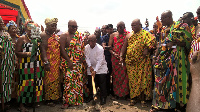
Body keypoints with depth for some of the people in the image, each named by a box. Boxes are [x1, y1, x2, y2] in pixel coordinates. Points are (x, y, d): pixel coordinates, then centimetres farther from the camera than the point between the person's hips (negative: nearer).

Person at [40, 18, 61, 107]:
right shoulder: (44, 35, -9)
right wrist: (46, 62, -26)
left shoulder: (55, 36, 15)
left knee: (56, 79, 13)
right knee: (49, 80, -1)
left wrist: (59, 62, 14)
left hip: (56, 63, 8)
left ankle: (54, 97, 26)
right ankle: (48, 99, 12)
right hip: (49, 62, -8)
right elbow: (43, 49, -18)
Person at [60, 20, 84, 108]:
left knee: (78, 80, 7)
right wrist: (69, 61, -16)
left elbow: (82, 46, 15)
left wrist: (82, 56, -1)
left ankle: (77, 99, 21)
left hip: (78, 62, 5)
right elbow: (62, 49, -10)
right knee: (69, 80, -8)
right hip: (68, 62, -5)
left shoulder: (78, 34, 12)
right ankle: (67, 101, 3)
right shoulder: (64, 36, -3)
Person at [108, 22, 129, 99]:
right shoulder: (113, 35, 8)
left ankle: (124, 93, 16)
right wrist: (113, 53, -10)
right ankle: (117, 93, 22)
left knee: (124, 75, 1)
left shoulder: (128, 34, 2)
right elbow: (109, 46, 6)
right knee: (116, 75, 8)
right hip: (115, 58, 2)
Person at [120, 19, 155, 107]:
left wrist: (147, 49, -23)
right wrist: (121, 56, 5)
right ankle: (133, 98, 19)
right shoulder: (129, 35, 12)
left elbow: (152, 40, -18)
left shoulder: (145, 33, -1)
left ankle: (143, 99, 11)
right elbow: (124, 47, 13)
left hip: (142, 61, -4)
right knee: (132, 80, 7)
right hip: (130, 62, 4)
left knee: (142, 79, 0)